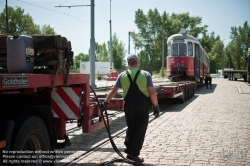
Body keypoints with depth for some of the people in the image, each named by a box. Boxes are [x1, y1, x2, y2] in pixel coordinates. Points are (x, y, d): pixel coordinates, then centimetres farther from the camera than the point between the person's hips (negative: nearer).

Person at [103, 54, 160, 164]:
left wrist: (105, 101, 14)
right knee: (139, 130, 6)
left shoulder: (122, 75, 2)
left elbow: (113, 91, 4)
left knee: (130, 128, 21)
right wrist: (156, 106, 0)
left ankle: (129, 149, 22)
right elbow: (152, 92, -7)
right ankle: (133, 154, 7)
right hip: (142, 106, -2)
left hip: (129, 106, 2)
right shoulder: (145, 74, -3)